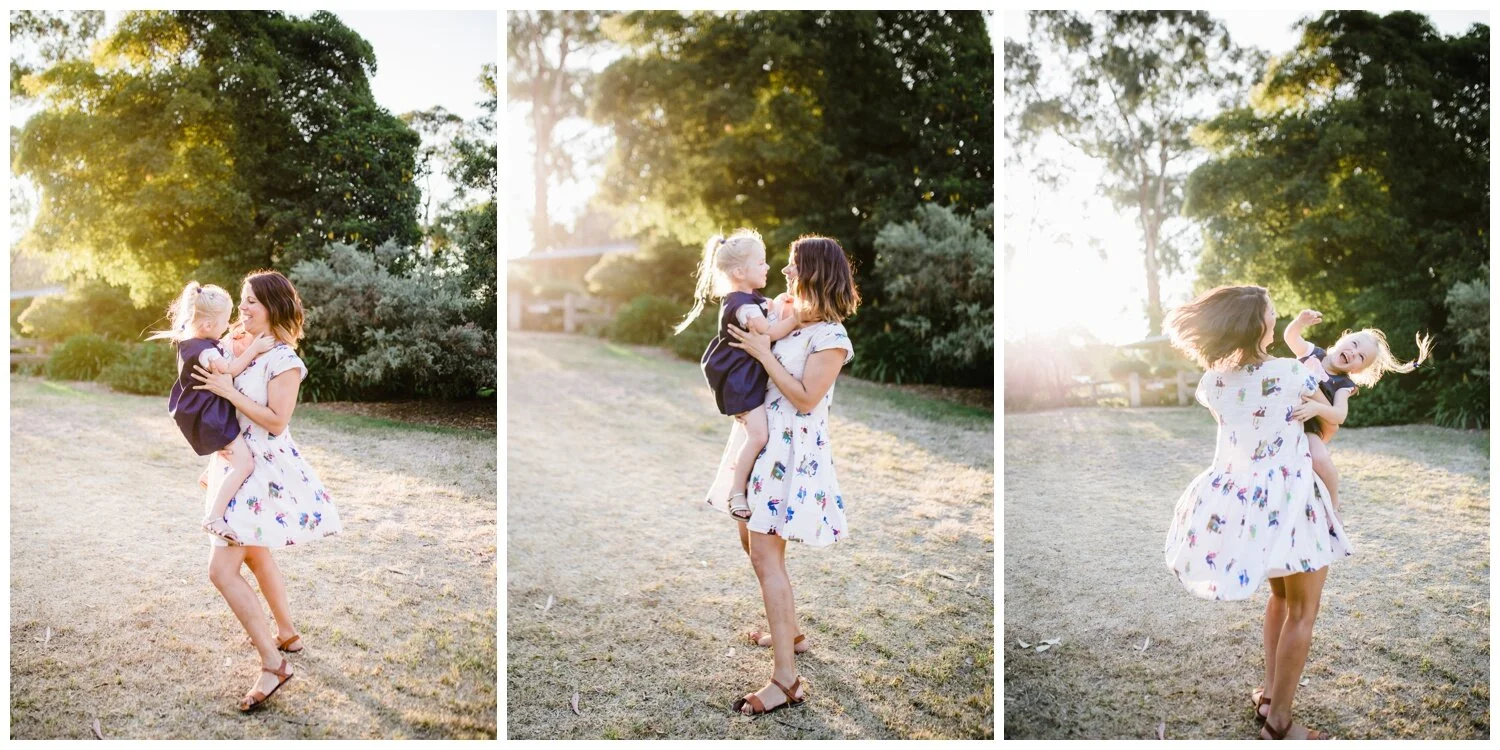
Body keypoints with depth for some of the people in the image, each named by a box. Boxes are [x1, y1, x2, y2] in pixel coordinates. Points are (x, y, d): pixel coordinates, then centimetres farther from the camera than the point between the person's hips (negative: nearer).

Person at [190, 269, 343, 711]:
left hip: (264, 471, -9)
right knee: (256, 556, 22)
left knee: (222, 569, -12)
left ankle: (273, 665, -6)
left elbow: (276, 422, -21)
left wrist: (228, 391, -20)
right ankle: (287, 635, 39)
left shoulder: (283, 359, -15)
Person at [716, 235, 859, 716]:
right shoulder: (789, 324, 13)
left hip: (793, 451, -9)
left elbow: (805, 398, -19)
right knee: (753, 542, 18)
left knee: (765, 554, -12)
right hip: (766, 443, 9)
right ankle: (786, 631, 38)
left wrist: (763, 353, -16)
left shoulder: (830, 336, -13)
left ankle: (786, 680, -9)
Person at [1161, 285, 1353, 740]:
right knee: (1303, 610, 5)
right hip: (1288, 499, -6)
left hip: (1242, 498, 6)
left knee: (1281, 596, 24)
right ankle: (1278, 722, 8)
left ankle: (1270, 694, 28)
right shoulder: (1291, 373, -14)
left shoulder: (1211, 382, -1)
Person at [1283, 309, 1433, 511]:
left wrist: (1317, 408, -35)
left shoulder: (1343, 385, -1)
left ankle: (1332, 504, -1)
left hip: (1308, 428, -3)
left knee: (1320, 460, -29)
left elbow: (1340, 415, -15)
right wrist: (1301, 322, -26)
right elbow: (1290, 336, -5)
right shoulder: (1312, 353, 6)